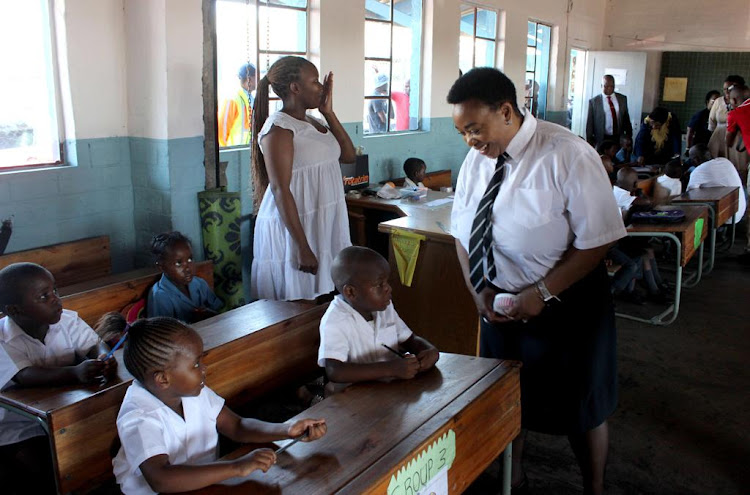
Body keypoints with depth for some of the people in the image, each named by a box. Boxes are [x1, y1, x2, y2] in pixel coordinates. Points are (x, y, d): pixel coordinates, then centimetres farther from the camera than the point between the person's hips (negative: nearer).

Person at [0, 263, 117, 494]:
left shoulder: (68, 321, -7)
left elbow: (95, 345, -11)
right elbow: (26, 377, -33)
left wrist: (104, 358, -38)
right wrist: (75, 372, -50)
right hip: (20, 427, -3)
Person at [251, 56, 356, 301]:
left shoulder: (313, 123, 13)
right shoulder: (279, 129, -14)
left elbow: (349, 155, 14)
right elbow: (281, 191, -20)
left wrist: (329, 112, 6)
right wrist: (303, 248, -23)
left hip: (323, 225, 9)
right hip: (291, 229, -8)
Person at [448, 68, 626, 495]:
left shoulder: (567, 156, -20)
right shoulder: (477, 159, -3)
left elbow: (598, 240, -19)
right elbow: (462, 233, 4)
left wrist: (542, 293, -23)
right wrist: (479, 291, -9)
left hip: (566, 301, -5)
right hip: (501, 301, 5)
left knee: (580, 405, 12)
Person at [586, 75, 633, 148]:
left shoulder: (622, 99, 8)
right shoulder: (593, 101, -1)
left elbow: (626, 119, 15)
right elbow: (590, 125, 1)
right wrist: (590, 143, -1)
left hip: (619, 139, 2)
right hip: (602, 140, -2)